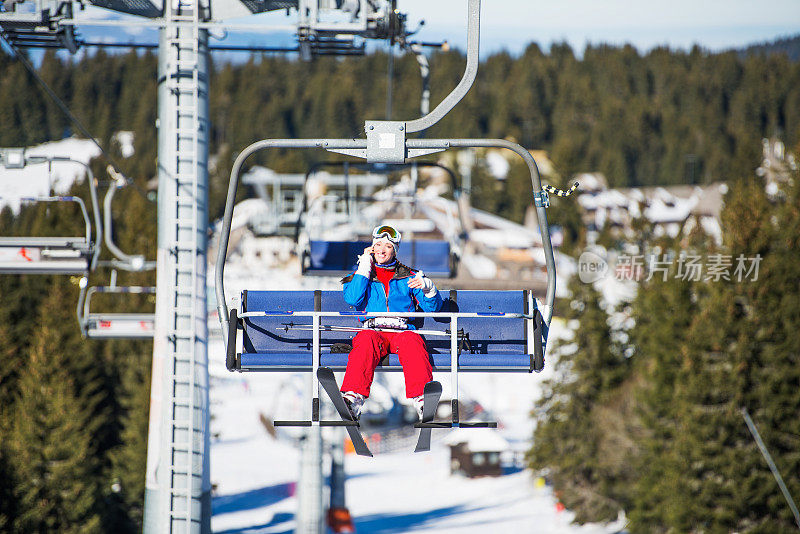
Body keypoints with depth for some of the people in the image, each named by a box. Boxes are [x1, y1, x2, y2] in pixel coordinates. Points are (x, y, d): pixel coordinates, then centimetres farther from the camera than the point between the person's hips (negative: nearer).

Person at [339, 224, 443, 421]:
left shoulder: (408, 276, 25)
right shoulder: (360, 275, 25)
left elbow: (432, 307, 17)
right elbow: (353, 299, 2)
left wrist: (427, 288, -5)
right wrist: (365, 266, 5)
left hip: (403, 330, 0)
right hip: (372, 329, 0)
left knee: (411, 341, -36)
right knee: (366, 341, -37)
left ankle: (421, 398, -58)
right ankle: (354, 397, -58)